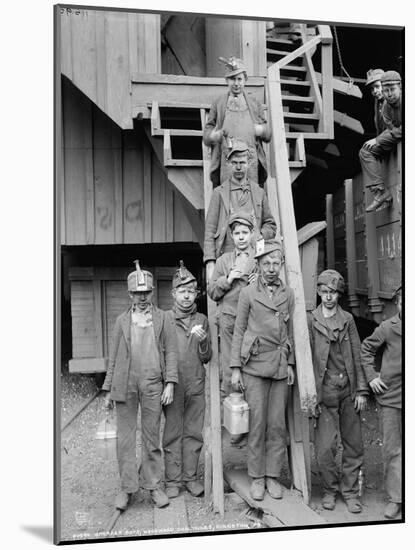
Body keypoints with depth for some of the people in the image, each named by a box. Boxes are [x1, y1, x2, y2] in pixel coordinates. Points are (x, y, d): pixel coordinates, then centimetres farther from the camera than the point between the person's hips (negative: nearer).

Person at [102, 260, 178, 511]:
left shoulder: (164, 319, 7)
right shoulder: (122, 320, 12)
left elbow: (171, 352, 2)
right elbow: (114, 357, 12)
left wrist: (170, 383, -7)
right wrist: (108, 389, 8)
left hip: (153, 384, -1)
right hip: (125, 384, 2)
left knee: (152, 438, 6)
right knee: (125, 438, 6)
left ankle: (155, 486, 19)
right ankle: (127, 488, 18)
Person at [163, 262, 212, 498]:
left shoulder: (202, 320, 6)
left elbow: (206, 358, 6)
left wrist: (203, 341, -13)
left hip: (196, 384, 2)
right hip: (172, 384, -2)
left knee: (194, 432, 9)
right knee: (172, 433, 5)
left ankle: (191, 477, 22)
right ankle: (172, 480, 17)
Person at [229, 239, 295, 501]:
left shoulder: (289, 293, 9)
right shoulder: (248, 293, 1)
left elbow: (291, 331, 14)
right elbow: (239, 331, 1)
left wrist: (291, 363, 8)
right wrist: (235, 368, -2)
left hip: (281, 366, 3)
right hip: (255, 366, -2)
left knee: (278, 424, 5)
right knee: (257, 423, 0)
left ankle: (273, 476, 19)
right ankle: (257, 477, 14)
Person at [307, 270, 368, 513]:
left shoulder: (348, 319, 6)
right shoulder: (311, 321, -2)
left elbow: (357, 355, 7)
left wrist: (361, 390, 2)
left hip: (349, 390, 3)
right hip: (325, 393, -3)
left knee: (354, 445, 10)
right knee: (325, 449, -2)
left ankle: (350, 491, 27)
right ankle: (330, 489, 22)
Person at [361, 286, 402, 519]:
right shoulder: (387, 328, -2)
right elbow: (367, 349, 9)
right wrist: (371, 376, 2)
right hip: (391, 395, 0)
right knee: (393, 450, 7)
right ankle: (395, 498, 19)